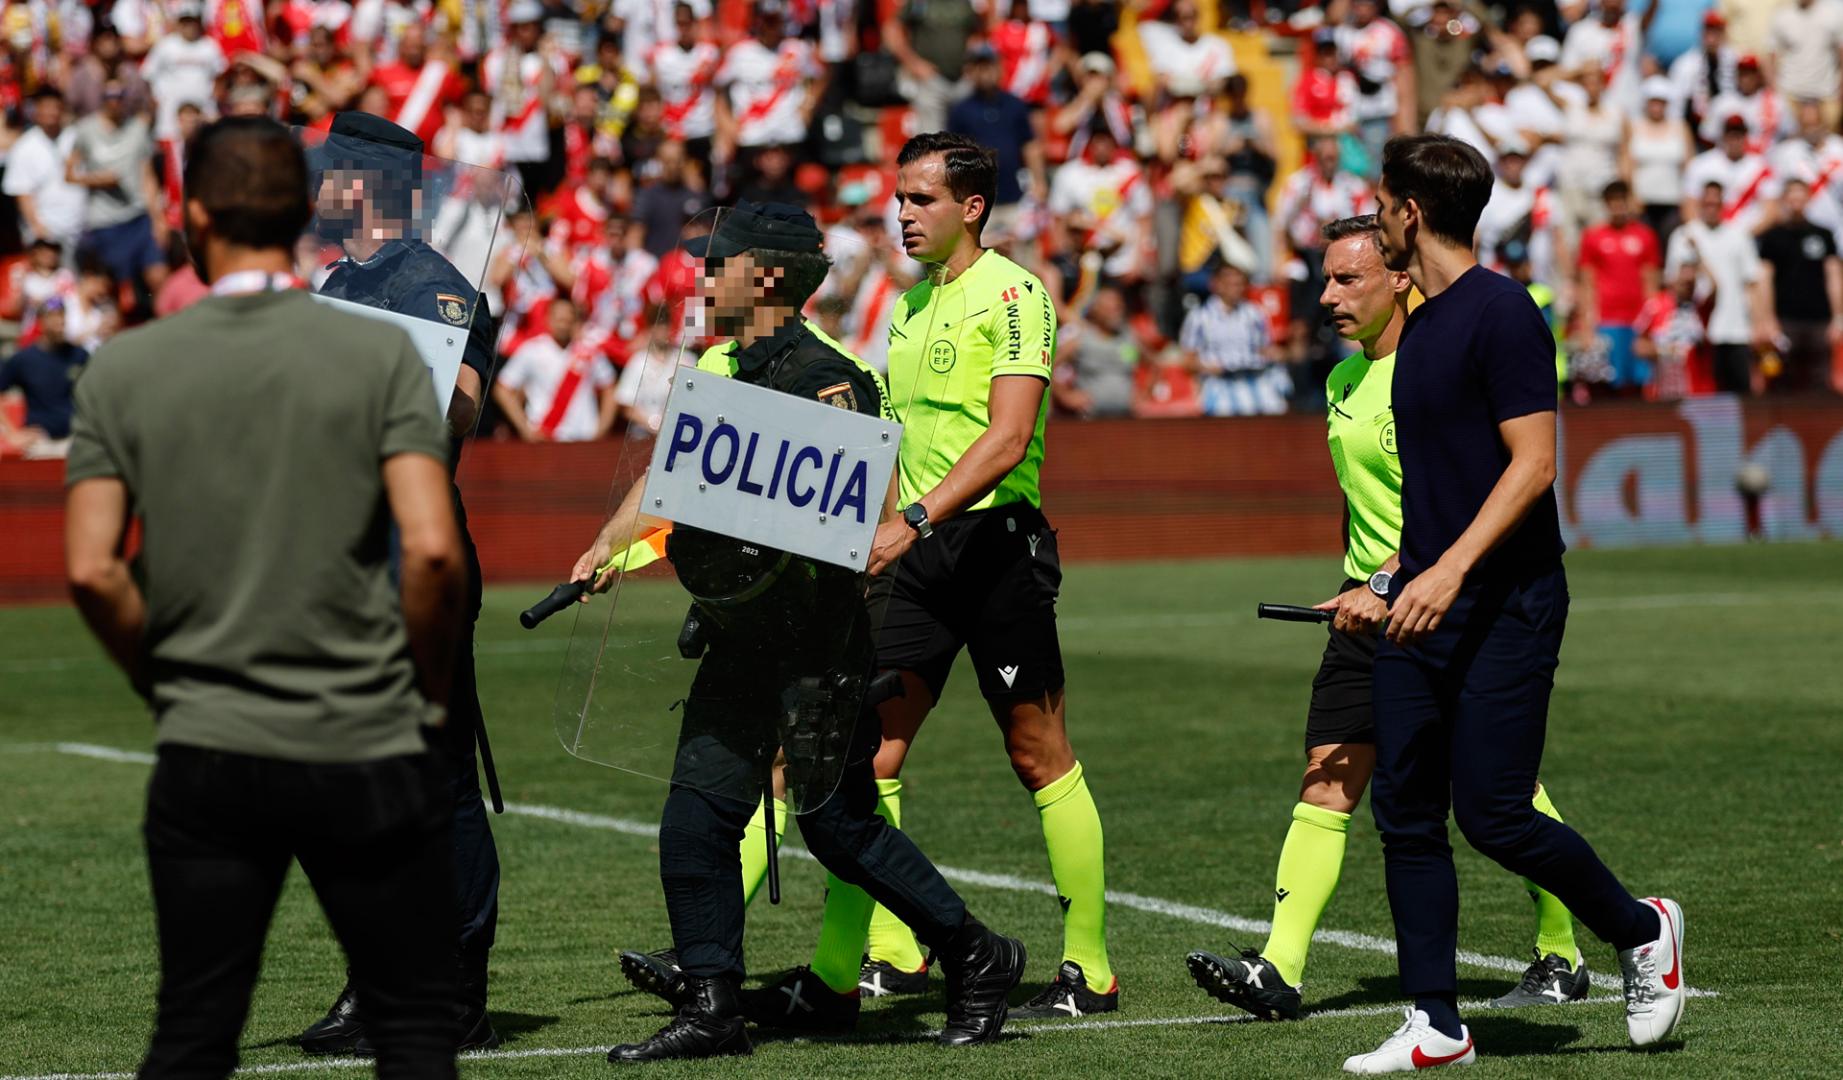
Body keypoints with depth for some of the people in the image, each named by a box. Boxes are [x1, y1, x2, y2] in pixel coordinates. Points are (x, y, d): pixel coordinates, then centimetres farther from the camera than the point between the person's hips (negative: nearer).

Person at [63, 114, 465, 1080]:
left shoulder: (121, 369, 0)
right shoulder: (380, 355, -5)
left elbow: (90, 569, -5)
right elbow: (431, 549, -13)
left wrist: (163, 678, 11)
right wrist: (430, 689, 3)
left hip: (203, 754, 2)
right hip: (368, 748, -2)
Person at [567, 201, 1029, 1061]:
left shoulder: (822, 378, -14)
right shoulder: (717, 368, 13)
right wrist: (609, 547, 10)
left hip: (816, 628, -8)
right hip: (743, 637, 8)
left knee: (838, 823, -3)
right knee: (696, 813, 2)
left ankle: (976, 960, 14)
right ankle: (710, 1008, 8)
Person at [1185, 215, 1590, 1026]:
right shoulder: (1342, 379, 14)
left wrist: (1385, 587, -29)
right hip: (1368, 605, 8)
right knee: (1327, 778, -3)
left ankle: (1561, 960, 16)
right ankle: (1279, 969, -10)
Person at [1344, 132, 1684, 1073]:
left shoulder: (1500, 313, -12)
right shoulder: (1421, 325, 15)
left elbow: (1533, 461, -19)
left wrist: (1451, 569, -26)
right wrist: (1393, 581, 25)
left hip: (1504, 608, -9)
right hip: (1423, 608, 9)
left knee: (1492, 814, -8)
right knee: (1405, 811, 3)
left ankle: (1641, 930, 16)